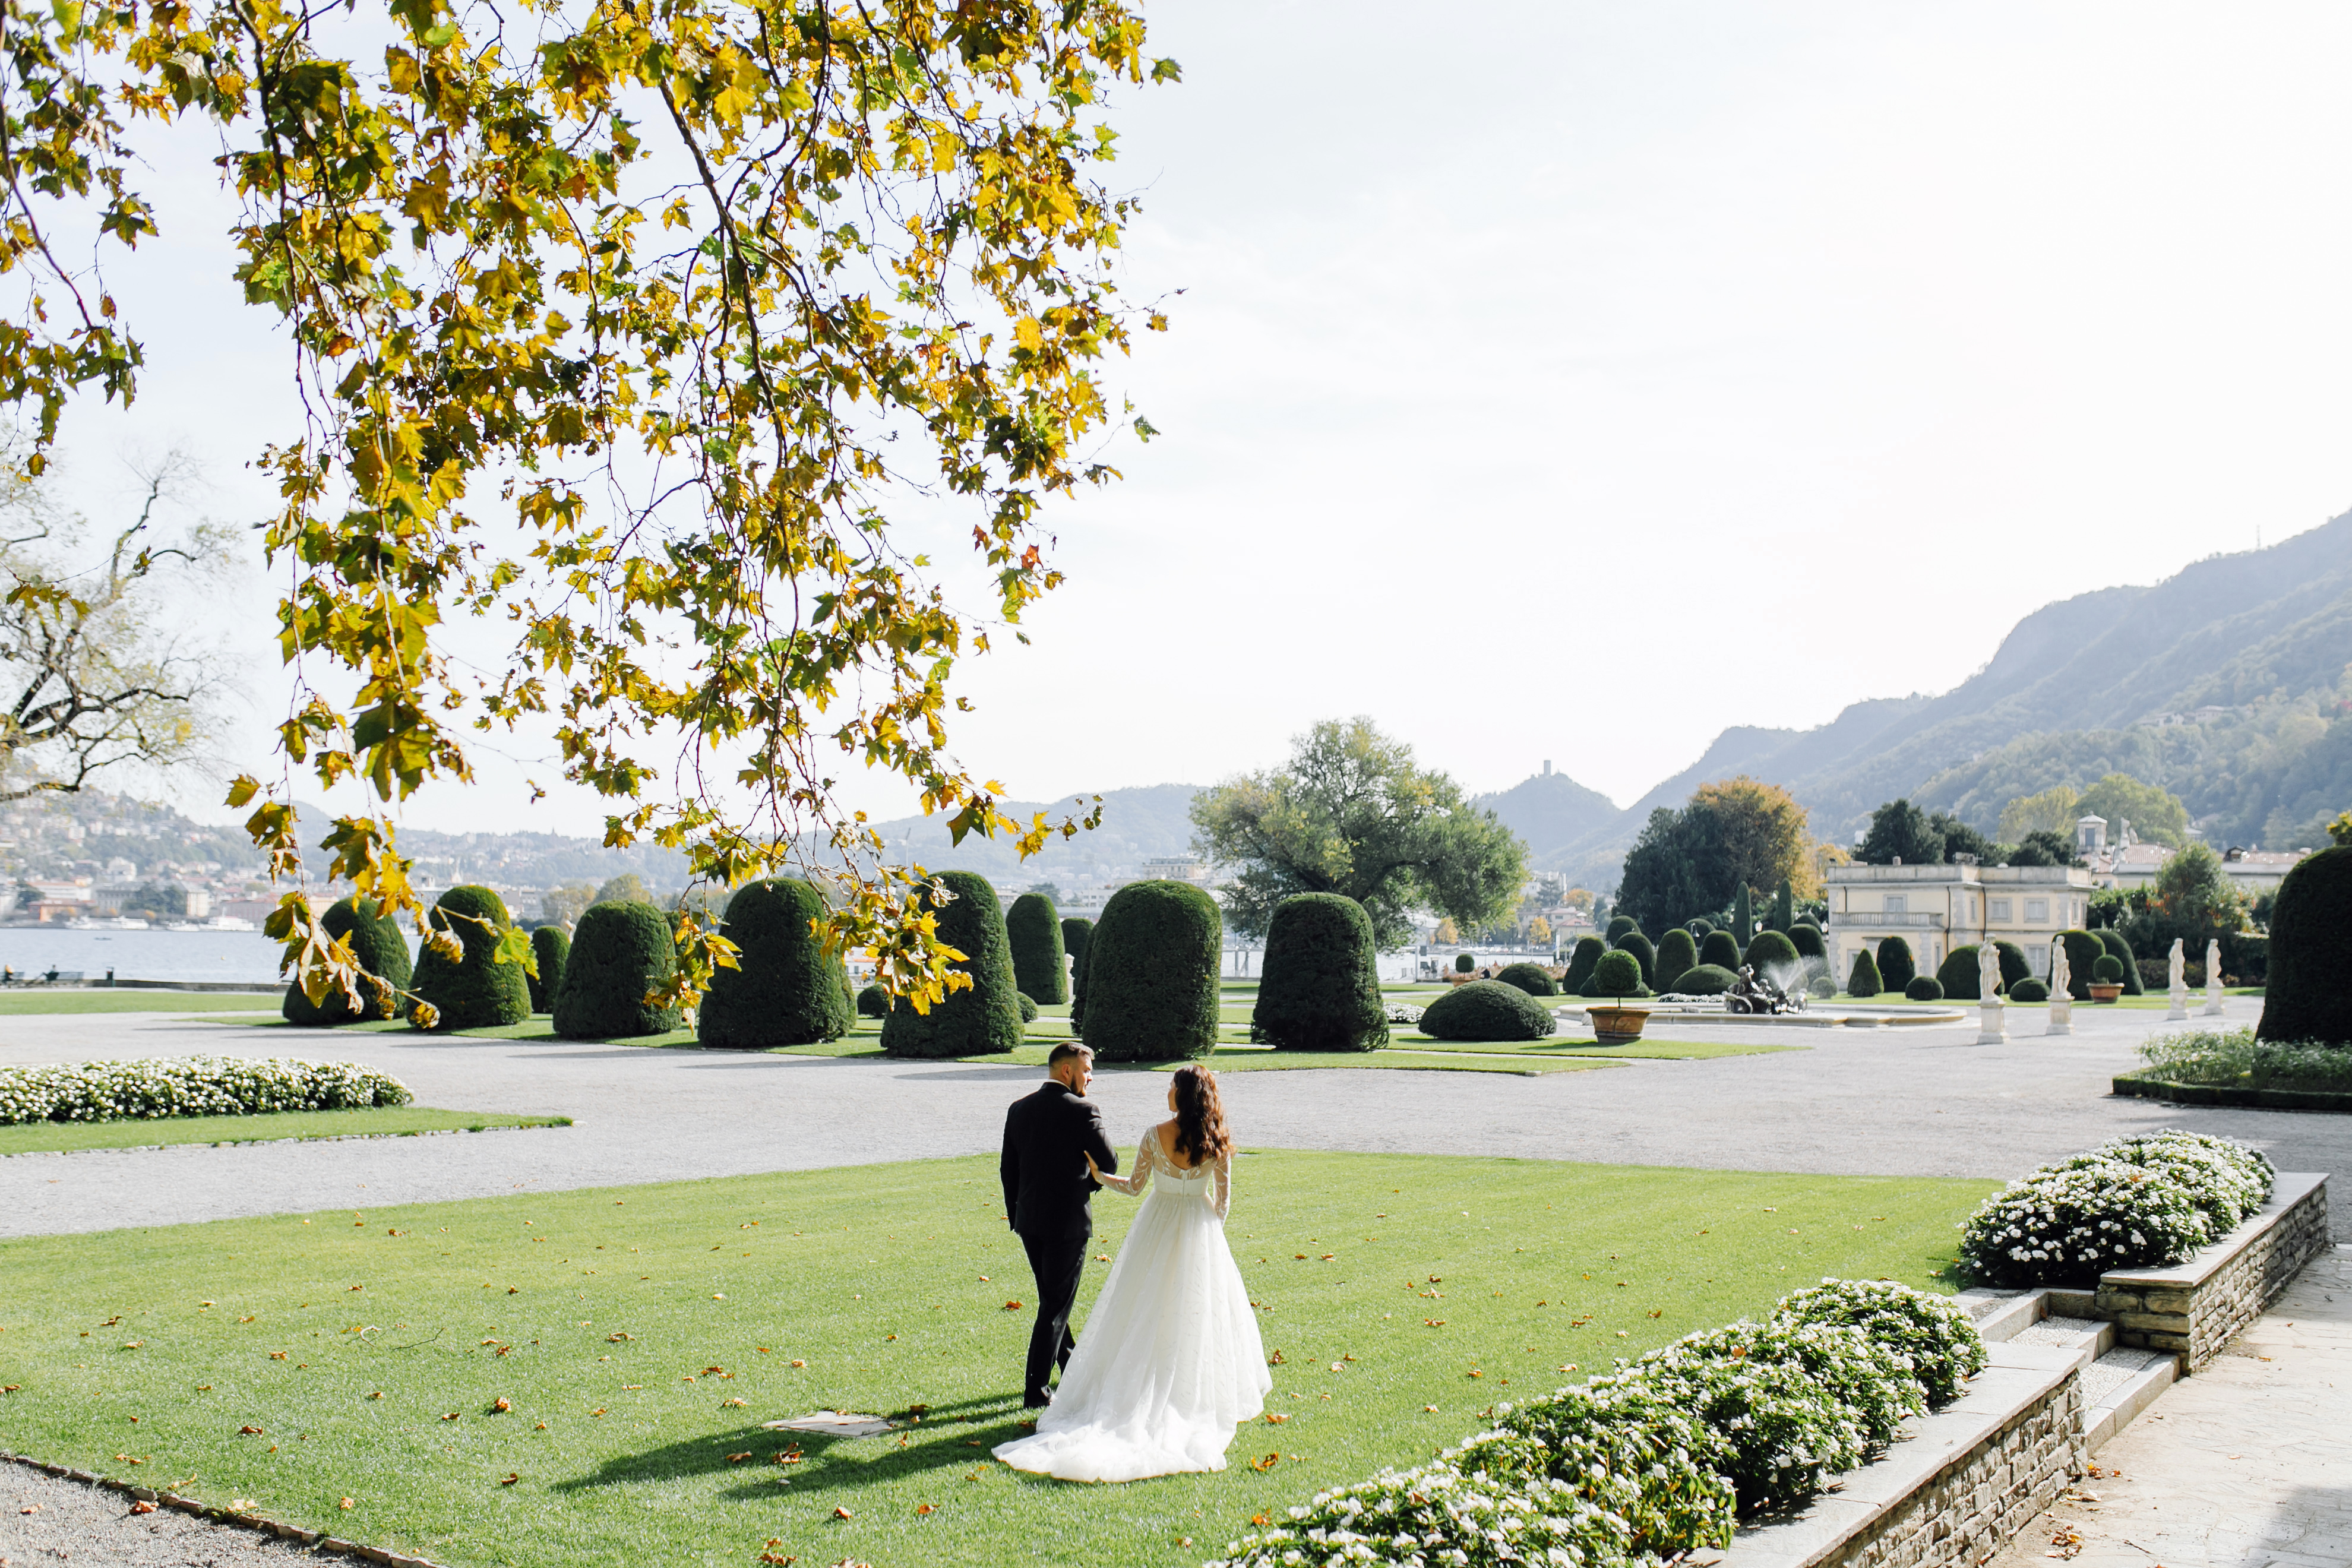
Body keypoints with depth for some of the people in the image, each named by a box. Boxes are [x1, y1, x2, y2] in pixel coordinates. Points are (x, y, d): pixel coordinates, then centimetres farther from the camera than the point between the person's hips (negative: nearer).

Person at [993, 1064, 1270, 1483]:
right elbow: (1223, 1199, -2)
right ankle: (1196, 1397, 15)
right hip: (1201, 1232, 1)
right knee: (1198, 1312, 11)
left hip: (1158, 1224, -1)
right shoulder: (1216, 1142, -10)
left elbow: (1134, 1186, -4)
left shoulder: (1155, 1136, -14)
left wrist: (1097, 1174, 8)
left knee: (1147, 1314, 9)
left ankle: (1147, 1394, 11)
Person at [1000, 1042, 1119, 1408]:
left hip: (1028, 1222, 6)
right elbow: (1110, 1162, -13)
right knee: (1056, 1305, 3)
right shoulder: (1082, 1111, -15)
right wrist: (1088, 1183, 8)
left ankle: (1072, 1367, 37)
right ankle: (1035, 1390, 5)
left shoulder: (1019, 1109, 4)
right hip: (1069, 1220, -6)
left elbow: (1007, 1169, 9)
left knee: (1052, 1298, 21)